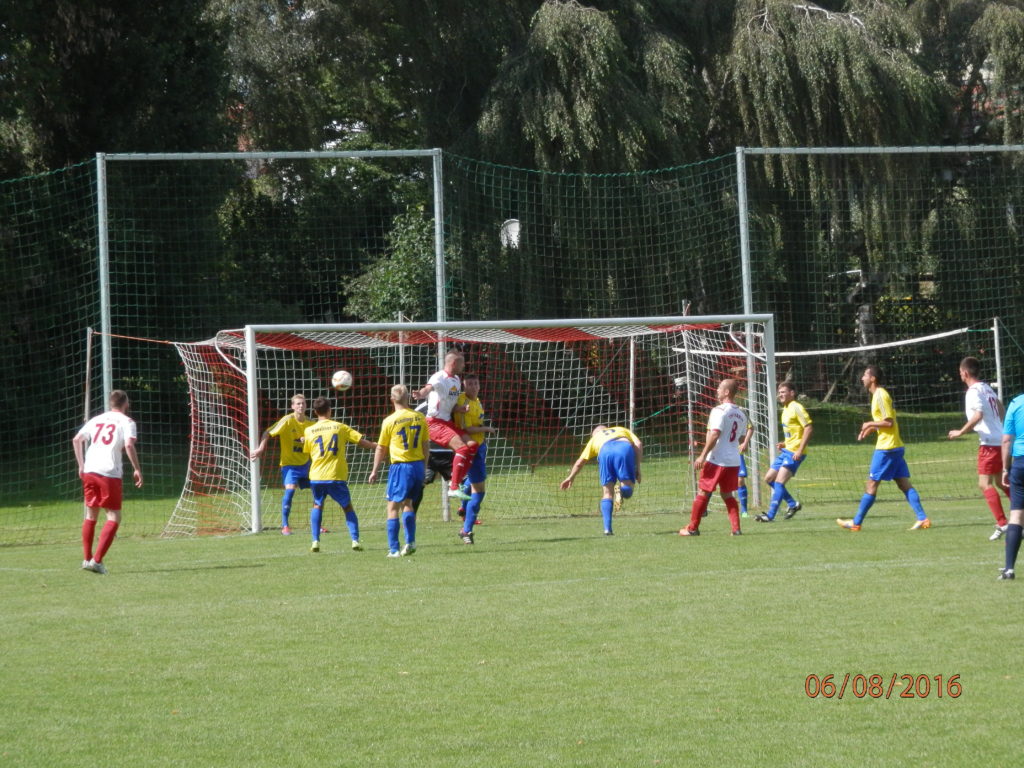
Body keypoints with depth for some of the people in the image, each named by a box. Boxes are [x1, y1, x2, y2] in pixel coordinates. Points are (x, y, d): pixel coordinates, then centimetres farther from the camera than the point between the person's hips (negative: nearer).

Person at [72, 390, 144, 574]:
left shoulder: (96, 420, 19)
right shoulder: (126, 421, 2)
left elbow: (76, 440, 16)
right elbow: (129, 445, -13)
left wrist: (81, 465, 22)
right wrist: (137, 469, -7)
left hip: (89, 471, 6)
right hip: (110, 473, -6)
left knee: (91, 515, 19)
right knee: (114, 517, -1)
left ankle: (87, 559, 23)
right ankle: (97, 560, -13)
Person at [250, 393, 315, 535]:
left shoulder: (310, 423, 1)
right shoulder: (287, 420, -13)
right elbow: (268, 433, -11)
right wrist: (260, 449, -23)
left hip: (305, 463, 6)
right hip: (289, 463, -6)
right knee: (290, 490, -21)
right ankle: (285, 526, -11)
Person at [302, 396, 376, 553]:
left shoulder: (309, 431, 3)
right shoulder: (340, 427, 2)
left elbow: (306, 453, 12)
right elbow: (361, 441, 2)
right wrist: (376, 446, 14)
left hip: (317, 476, 1)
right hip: (337, 476, -1)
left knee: (317, 506, 20)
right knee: (348, 507, 12)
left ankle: (315, 541, 8)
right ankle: (355, 540, -1)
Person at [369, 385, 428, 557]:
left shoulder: (390, 421, -7)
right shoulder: (420, 418, 3)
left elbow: (381, 449, 2)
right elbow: (425, 446, 9)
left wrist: (374, 471, 13)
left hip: (400, 466, -4)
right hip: (418, 465, 4)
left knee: (393, 507, 1)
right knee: (407, 503, 21)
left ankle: (393, 549, -4)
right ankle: (410, 542, 10)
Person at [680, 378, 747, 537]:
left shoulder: (719, 411, -13)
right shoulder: (741, 414, 11)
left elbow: (714, 435, -20)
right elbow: (742, 437, 16)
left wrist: (703, 455, -18)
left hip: (716, 459, -7)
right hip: (734, 461, 7)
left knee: (703, 493, 4)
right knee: (728, 494, 13)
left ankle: (693, 528, 10)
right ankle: (736, 528, 2)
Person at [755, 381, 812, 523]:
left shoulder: (796, 408, -13)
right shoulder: (786, 410, 15)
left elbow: (809, 428, -19)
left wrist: (800, 450, -22)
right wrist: (784, 444, 9)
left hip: (795, 453, -10)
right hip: (786, 451, 10)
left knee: (779, 482, -13)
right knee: (769, 478, 12)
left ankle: (770, 515, -11)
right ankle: (793, 504, 20)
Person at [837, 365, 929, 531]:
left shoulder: (880, 396, -14)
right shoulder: (879, 395, 16)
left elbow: (889, 422, -19)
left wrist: (870, 424, -8)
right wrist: (870, 429, 13)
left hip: (886, 448, -9)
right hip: (896, 447, 9)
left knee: (871, 484, -2)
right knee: (904, 484, 4)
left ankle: (856, 522, 3)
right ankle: (922, 519, -4)